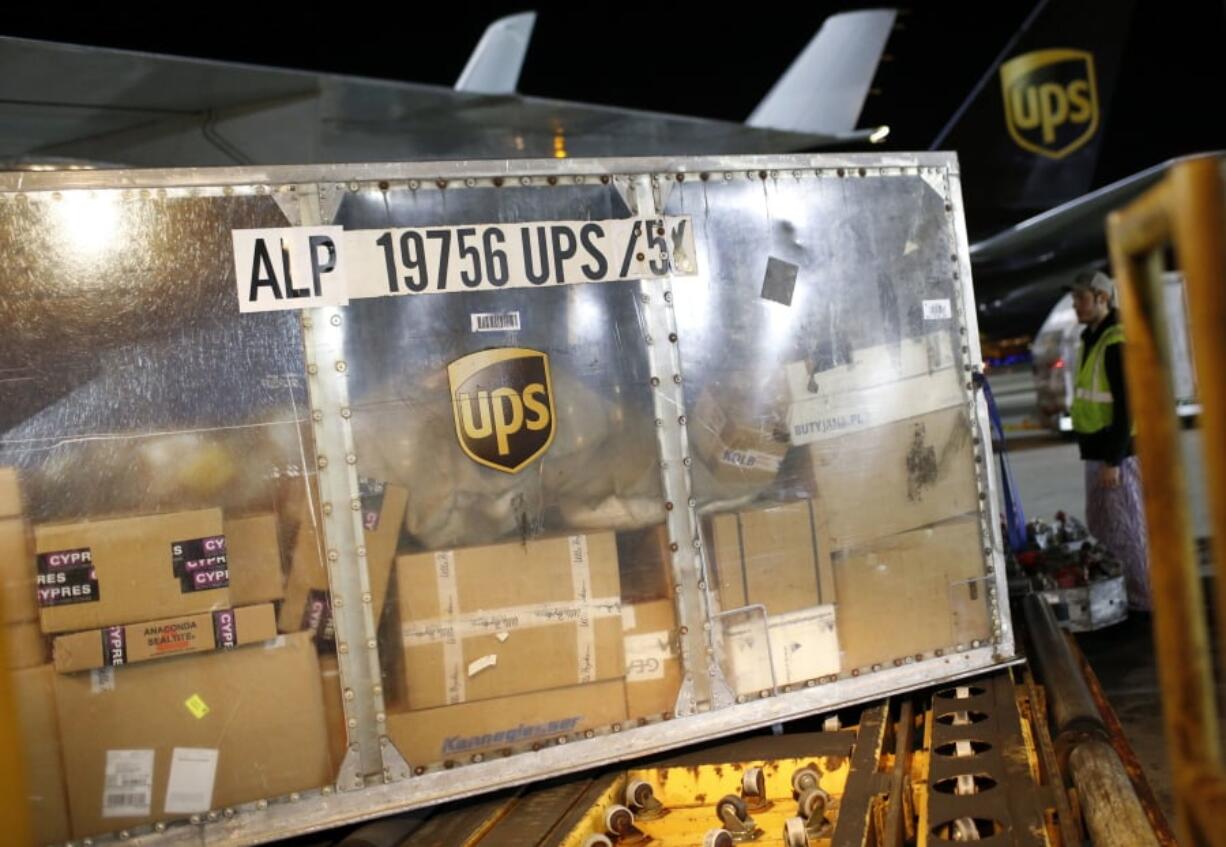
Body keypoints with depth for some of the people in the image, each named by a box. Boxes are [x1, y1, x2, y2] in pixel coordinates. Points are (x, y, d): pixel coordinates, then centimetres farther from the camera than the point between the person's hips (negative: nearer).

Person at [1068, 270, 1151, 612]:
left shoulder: (1117, 343, -15)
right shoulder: (1090, 341, 14)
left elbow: (1127, 406, -19)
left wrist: (1113, 460, -21)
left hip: (1116, 453, -10)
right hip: (1095, 452, 10)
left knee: (1125, 531, -2)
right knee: (1100, 529, 16)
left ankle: (1142, 600, 9)